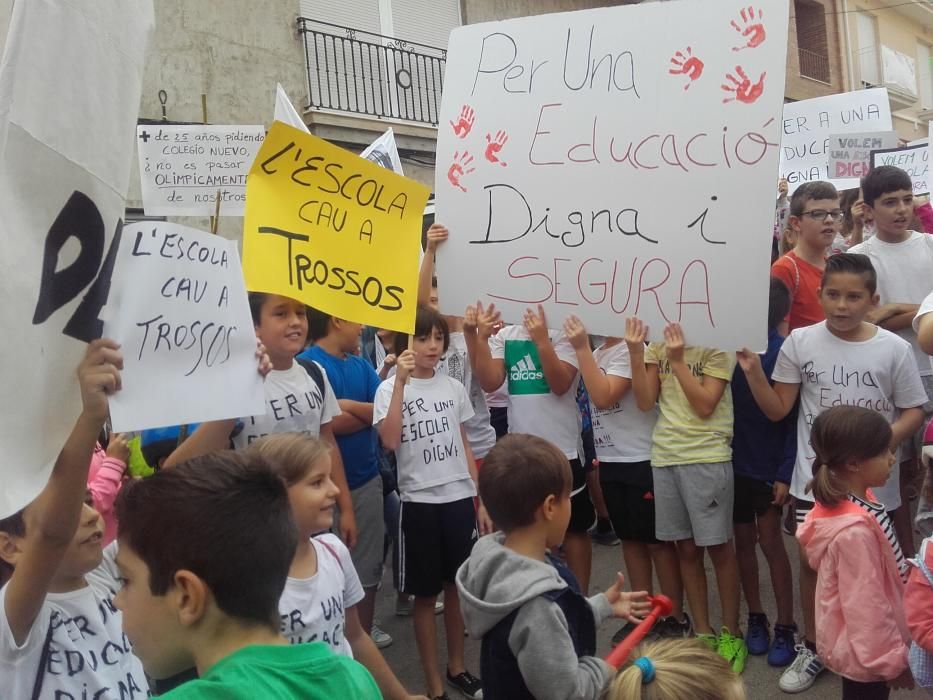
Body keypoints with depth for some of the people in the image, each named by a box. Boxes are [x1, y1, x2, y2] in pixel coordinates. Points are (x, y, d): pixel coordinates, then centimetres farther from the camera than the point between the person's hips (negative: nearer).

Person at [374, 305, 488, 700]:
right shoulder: (390, 389, -7)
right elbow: (390, 441, -25)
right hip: (419, 502, -4)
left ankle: (457, 668, 34)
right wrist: (401, 381, -26)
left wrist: (481, 501, 9)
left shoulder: (453, 388, 6)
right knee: (426, 595, 6)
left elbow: (465, 448, 11)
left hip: (459, 498, 4)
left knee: (458, 586, 15)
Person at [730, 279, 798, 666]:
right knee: (743, 541, 13)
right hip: (734, 461, 4)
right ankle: (755, 619, 29)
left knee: (770, 541, 4)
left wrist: (786, 473, -14)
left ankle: (785, 627, 19)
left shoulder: (783, 353, -13)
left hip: (769, 465, -3)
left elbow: (794, 417, -12)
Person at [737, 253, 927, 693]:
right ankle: (813, 648, 32)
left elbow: (912, 412, 1)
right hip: (815, 478, 1)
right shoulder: (800, 342, -6)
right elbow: (777, 410, -2)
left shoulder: (894, 349, -8)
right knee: (812, 561, 11)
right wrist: (753, 370, -17)